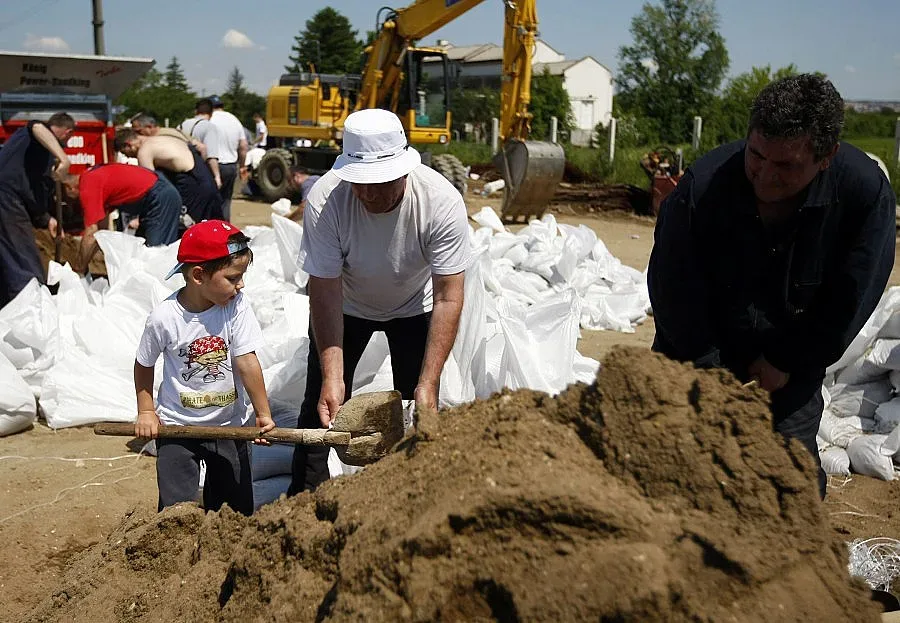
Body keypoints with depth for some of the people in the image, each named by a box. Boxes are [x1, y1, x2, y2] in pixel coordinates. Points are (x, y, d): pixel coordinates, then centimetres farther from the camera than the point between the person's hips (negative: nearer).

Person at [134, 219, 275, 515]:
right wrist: (146, 412, -2)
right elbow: (144, 365, -1)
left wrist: (263, 414, -16)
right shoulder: (164, 317, -18)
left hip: (229, 424, 2)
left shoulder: (237, 307, -15)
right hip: (177, 425, -2)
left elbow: (247, 362, -15)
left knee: (237, 510, 12)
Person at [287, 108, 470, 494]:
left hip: (414, 306, 0)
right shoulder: (324, 200, -32)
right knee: (323, 403, 2)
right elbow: (326, 291, -28)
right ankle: (303, 499, 22)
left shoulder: (442, 202, -33)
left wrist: (428, 383, -34)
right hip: (346, 305, 1)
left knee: (420, 410, -5)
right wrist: (333, 377, -34)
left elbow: (448, 298, -30)